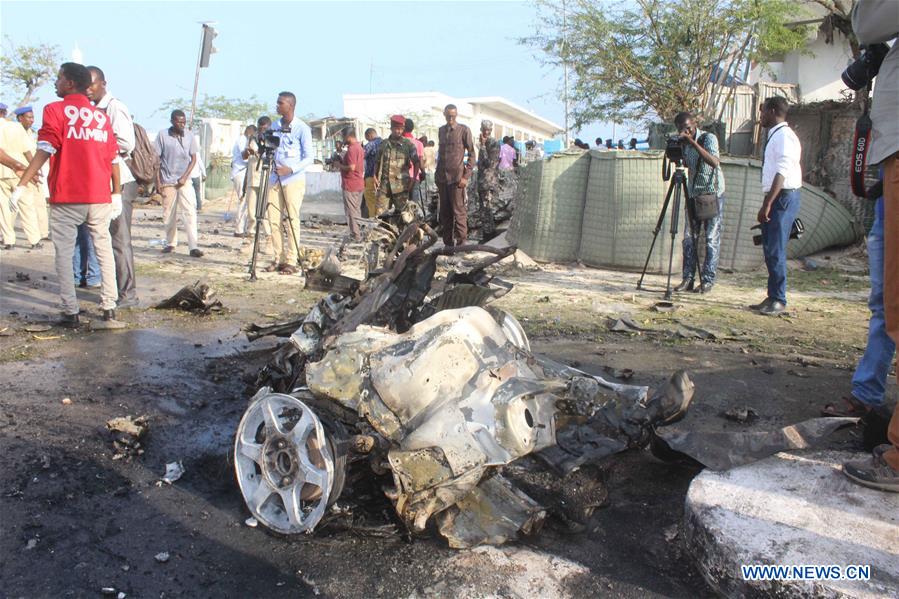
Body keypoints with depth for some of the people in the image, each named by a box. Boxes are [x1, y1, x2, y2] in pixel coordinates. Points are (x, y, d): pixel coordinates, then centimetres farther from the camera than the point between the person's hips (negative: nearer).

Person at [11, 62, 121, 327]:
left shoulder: (55, 110, -1)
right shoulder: (102, 116, 12)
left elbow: (45, 151, -12)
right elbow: (114, 159, 10)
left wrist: (21, 185, -13)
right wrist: (117, 195, 14)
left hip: (66, 196, -4)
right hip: (99, 196, 4)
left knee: (64, 253, 3)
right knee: (104, 250, 11)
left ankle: (71, 313, -1)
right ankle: (109, 308, 10)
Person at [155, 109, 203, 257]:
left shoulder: (189, 135, 3)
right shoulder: (163, 135, -3)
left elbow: (193, 158, 5)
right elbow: (156, 159, 0)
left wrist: (185, 177, -6)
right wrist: (158, 181, -4)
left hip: (185, 180, 1)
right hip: (167, 181, -1)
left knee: (190, 212, -10)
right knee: (169, 214, 7)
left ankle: (193, 246, -13)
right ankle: (170, 243, 22)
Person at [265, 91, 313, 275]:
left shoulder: (302, 129, -5)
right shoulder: (274, 126, 14)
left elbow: (309, 158, -6)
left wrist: (291, 169, -19)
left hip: (294, 180, -6)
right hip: (275, 179, 6)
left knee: (292, 221, -5)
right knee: (274, 220, 3)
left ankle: (291, 261, -1)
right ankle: (278, 259, 11)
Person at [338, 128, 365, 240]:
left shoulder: (352, 149, -17)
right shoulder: (359, 147, 14)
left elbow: (351, 167, -24)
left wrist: (340, 166, -9)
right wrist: (342, 161, 12)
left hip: (350, 185, -10)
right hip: (359, 184, 10)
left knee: (351, 211, -3)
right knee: (357, 210, 16)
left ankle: (355, 236, -1)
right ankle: (358, 233, 22)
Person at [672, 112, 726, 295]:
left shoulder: (708, 138, -14)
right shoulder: (683, 143, 3)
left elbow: (715, 162, -32)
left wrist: (693, 142, -35)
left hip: (712, 194, -6)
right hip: (693, 194, 6)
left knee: (712, 238, -4)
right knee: (689, 238, 3)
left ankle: (708, 280, 0)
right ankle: (688, 279, 7)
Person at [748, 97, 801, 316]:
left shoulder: (784, 136, -11)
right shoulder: (775, 136, 19)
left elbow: (782, 172, -19)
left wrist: (767, 204, -23)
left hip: (783, 197, -10)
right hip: (776, 198, 10)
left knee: (775, 251, -8)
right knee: (770, 250, 11)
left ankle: (778, 300, -2)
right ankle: (773, 298, 17)